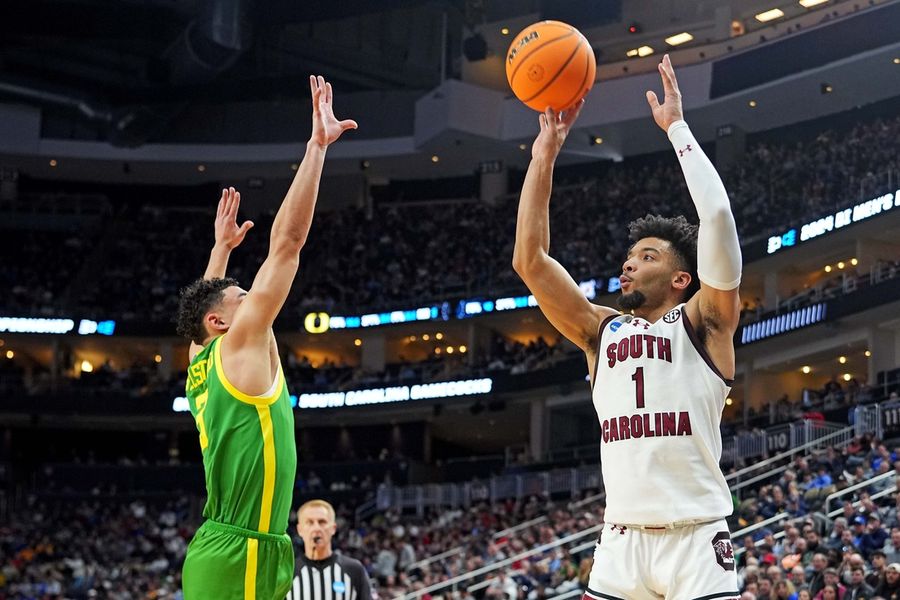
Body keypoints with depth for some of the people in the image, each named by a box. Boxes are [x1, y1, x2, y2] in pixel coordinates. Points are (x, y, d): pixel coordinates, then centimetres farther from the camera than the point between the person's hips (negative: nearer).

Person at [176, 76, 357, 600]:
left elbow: (203, 304, 39)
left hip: (219, 553, 9)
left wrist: (222, 246, 47)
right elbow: (287, 241, -8)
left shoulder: (202, 364, 15)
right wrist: (318, 145, -8)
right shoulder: (241, 344, -5)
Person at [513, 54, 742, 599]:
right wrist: (545, 156, 5)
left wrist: (677, 127, -4)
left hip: (696, 540, -4)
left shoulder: (702, 323, 4)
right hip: (621, 542, 4)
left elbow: (718, 216, -10)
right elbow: (529, 260, 8)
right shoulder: (601, 331, 15)